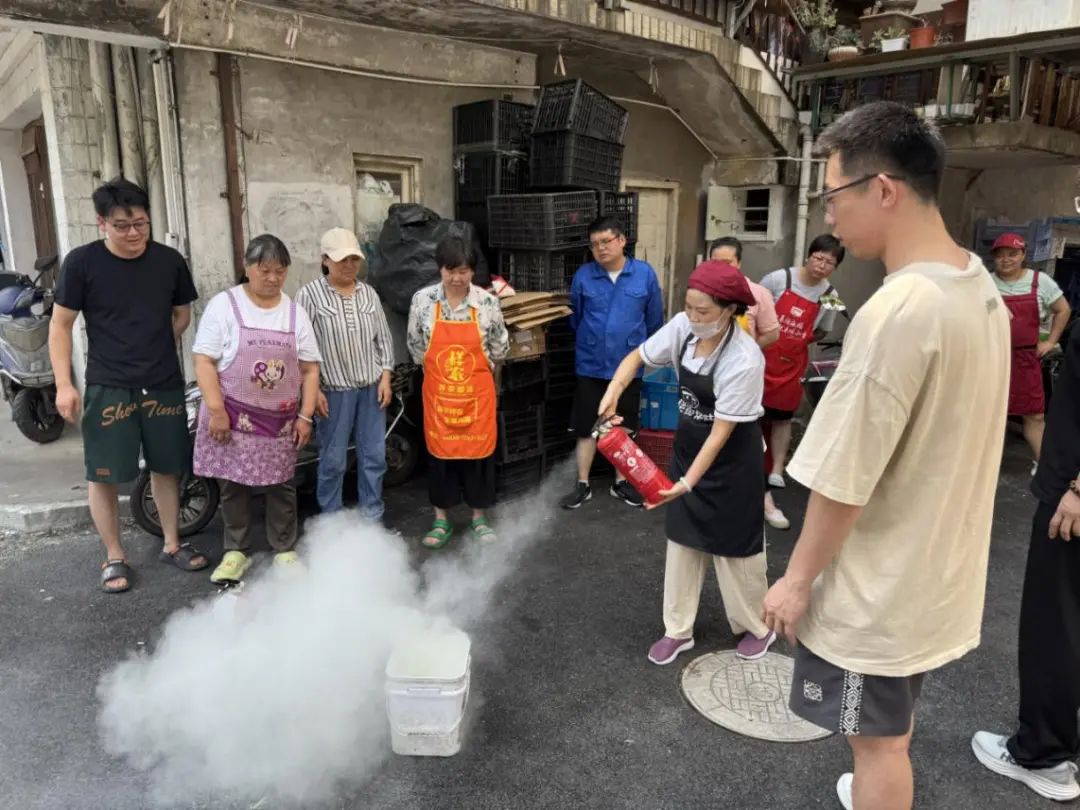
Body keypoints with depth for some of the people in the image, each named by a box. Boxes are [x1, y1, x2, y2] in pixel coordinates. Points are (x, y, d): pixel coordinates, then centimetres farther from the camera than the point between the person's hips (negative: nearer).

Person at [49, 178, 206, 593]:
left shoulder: (169, 261, 0)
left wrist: (155, 351, 5)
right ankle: (114, 557, 21)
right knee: (104, 476, 3)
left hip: (164, 385, 3)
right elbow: (61, 325, -2)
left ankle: (172, 544, 30)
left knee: (166, 467, 13)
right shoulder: (81, 262, -7)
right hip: (107, 388, -2)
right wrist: (64, 384, -9)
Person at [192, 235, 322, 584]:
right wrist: (216, 410, -15)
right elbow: (204, 361, -9)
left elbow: (310, 368, 6)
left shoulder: (296, 313, 5)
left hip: (282, 420, 2)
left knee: (281, 485, 9)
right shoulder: (223, 305, -5)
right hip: (234, 416, -2)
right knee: (234, 484, 7)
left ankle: (285, 550, 23)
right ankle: (236, 551, 23)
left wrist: (305, 415, 0)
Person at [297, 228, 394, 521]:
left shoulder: (369, 293, 7)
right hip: (334, 390, -4)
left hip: (371, 387, 4)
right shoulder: (310, 294, -7)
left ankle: (372, 516, 23)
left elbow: (384, 338, 12)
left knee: (374, 456, 9)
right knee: (333, 459, 4)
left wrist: (385, 377, 4)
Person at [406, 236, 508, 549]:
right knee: (440, 451, 9)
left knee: (479, 449, 8)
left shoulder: (488, 302, -8)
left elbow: (501, 347, 5)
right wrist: (434, 368, 9)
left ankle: (479, 518, 25)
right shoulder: (422, 300, -7)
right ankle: (441, 521, 24)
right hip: (438, 391, 1)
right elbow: (414, 344, 6)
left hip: (477, 391, 0)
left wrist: (479, 367, 10)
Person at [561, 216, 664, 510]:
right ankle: (583, 484, 23)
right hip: (590, 366, 0)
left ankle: (620, 483, 29)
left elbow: (654, 320, 4)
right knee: (587, 428, 8)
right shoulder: (583, 276, -7)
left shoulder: (645, 274, -7)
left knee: (624, 429, 13)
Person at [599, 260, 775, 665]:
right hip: (687, 446, 6)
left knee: (733, 544, 8)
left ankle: (757, 627, 34)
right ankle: (678, 630, 27)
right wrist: (615, 388, -17)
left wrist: (688, 482, -28)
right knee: (682, 539, 12)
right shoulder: (683, 326, -12)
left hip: (732, 458, -6)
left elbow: (722, 431, -26)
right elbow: (638, 356, 2)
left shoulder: (744, 360, -29)